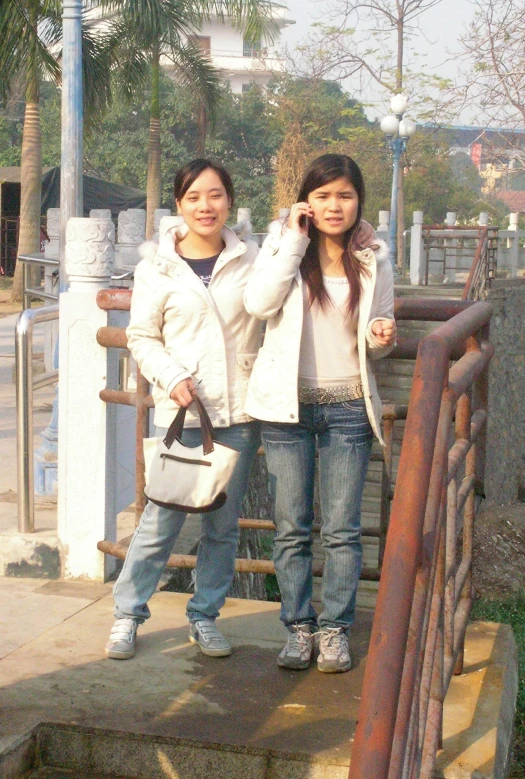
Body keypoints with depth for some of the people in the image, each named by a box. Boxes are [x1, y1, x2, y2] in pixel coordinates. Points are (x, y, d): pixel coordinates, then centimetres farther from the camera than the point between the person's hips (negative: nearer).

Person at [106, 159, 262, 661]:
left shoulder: (250, 260, 4)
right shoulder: (157, 267, 0)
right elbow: (141, 337, 2)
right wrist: (171, 378, -11)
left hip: (239, 411, 2)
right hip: (180, 412, -2)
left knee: (224, 523, 10)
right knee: (162, 520, 0)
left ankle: (204, 616, 25)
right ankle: (127, 615, 17)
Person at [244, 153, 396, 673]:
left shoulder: (373, 260, 6)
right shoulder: (284, 245, 1)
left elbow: (376, 341, 14)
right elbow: (258, 303, -17)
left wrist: (381, 338, -10)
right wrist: (295, 240, -14)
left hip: (347, 408, 1)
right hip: (287, 405, -1)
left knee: (341, 530, 4)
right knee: (291, 528, 7)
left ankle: (335, 628, 18)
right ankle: (298, 626, 20)